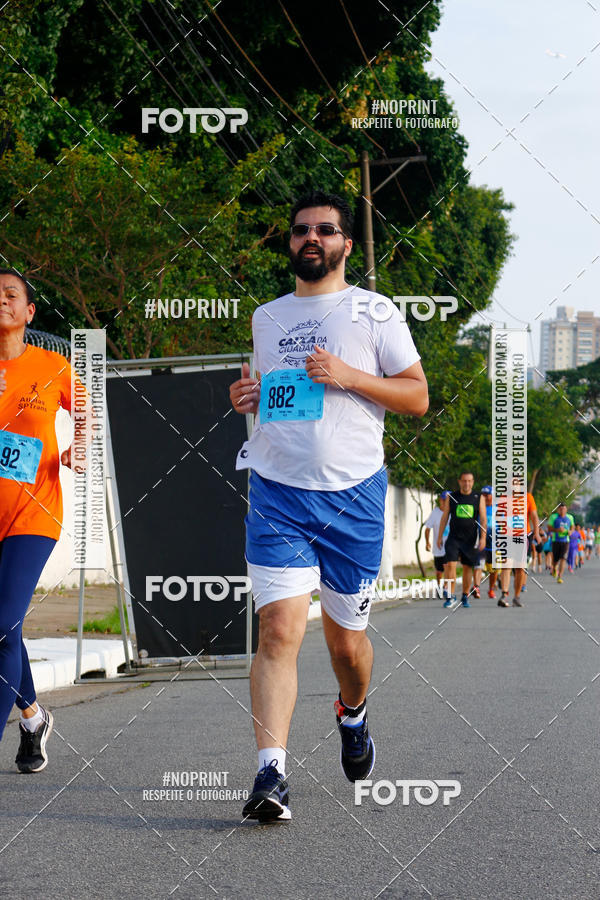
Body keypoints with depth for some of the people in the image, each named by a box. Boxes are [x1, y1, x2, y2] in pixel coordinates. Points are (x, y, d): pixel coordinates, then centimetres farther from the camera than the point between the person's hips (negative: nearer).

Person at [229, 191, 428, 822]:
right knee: (278, 629, -14)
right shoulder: (266, 317, 16)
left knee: (345, 635, 10)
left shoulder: (374, 311, 4)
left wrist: (349, 376, -12)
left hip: (353, 494, -1)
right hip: (277, 491, 2)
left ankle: (353, 713, 44)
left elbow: (417, 396, 2)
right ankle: (270, 775, -19)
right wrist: (246, 397, 6)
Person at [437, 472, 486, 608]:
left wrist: (483, 538, -8)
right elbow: (444, 517, 8)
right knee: (450, 565, -13)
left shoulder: (478, 498, 4)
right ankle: (451, 596, -10)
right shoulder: (451, 497, 4)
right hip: (454, 538, 0)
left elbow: (483, 519, 2)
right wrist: (440, 537, 5)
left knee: (467, 568, 6)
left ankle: (465, 597, 17)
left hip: (470, 539, 1)